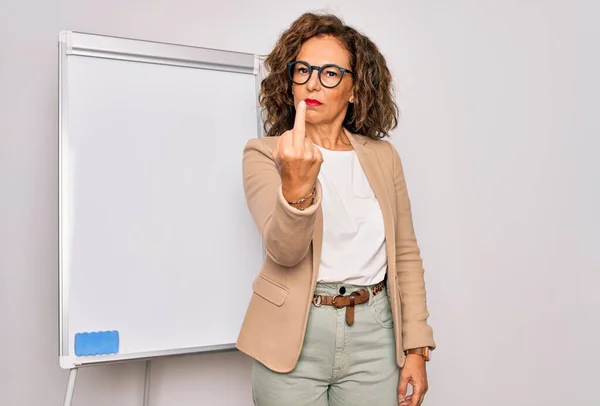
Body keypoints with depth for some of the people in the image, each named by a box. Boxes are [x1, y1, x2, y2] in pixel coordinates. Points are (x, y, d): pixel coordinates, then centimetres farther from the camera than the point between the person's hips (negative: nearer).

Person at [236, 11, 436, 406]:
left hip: (372, 333, 3)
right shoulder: (264, 153, -5)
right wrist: (297, 184, -36)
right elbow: (285, 251, -18)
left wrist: (416, 347, 2)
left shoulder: (383, 156, 3)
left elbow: (406, 254, 5)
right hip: (294, 336, -2)